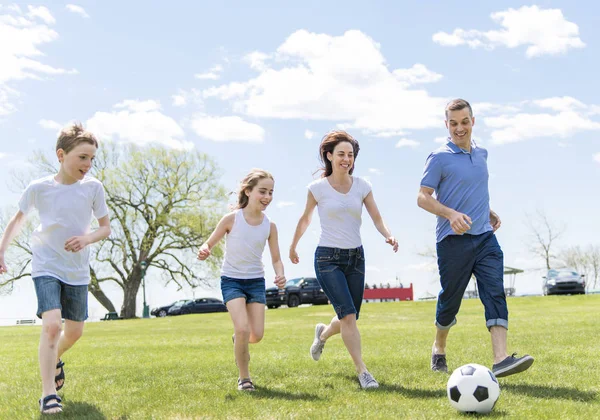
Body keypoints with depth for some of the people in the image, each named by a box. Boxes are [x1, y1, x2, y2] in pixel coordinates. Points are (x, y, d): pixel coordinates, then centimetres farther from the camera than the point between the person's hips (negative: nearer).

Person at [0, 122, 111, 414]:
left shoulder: (93, 187, -8)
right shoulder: (38, 188, -10)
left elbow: (106, 228, 1)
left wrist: (87, 238, -19)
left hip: (77, 271, 3)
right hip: (46, 267, -3)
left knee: (74, 330, 14)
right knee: (52, 325, -20)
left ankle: (55, 358, 48)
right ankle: (48, 394, -12)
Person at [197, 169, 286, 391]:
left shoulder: (269, 226, -4)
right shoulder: (232, 219, -12)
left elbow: (276, 258, 3)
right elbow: (210, 243, -3)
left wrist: (280, 275, -19)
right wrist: (204, 251, -28)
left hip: (256, 281, 3)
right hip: (232, 280, -3)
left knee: (257, 335, -5)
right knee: (243, 329, -19)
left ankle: (239, 340, 34)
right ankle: (243, 377, 2)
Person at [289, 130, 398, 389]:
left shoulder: (361, 186, 2)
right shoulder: (318, 188, -5)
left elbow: (377, 218, -1)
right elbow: (305, 219, 9)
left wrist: (388, 235, -21)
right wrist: (293, 247, 19)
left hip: (355, 256, 4)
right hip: (328, 258, -4)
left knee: (349, 319, 9)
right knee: (348, 315, -17)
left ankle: (322, 334, 43)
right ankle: (362, 371, -9)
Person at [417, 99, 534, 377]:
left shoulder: (481, 153, 14)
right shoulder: (440, 158, -7)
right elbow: (423, 198, -9)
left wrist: (489, 212, 14)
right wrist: (451, 213, -24)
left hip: (485, 237, 5)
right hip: (453, 240, -5)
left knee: (495, 293, -11)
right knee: (450, 300, 6)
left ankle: (501, 359, -20)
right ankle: (439, 348, 32)